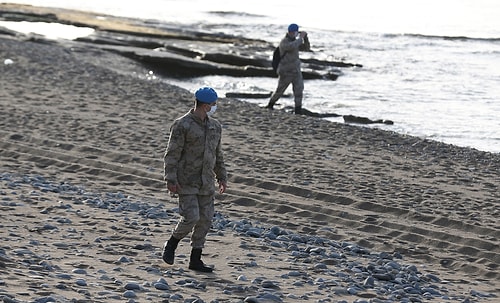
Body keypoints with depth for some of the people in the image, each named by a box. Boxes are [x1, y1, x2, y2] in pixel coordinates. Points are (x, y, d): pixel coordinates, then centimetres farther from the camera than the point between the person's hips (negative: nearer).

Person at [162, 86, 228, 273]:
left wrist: (222, 177, 19)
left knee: (205, 219, 4)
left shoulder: (214, 126, 11)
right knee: (191, 217, -15)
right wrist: (171, 180, -16)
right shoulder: (182, 125, -12)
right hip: (186, 182, -7)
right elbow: (172, 154, -11)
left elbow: (217, 154, 21)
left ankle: (195, 260, 12)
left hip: (206, 183, 7)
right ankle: (171, 245, 11)